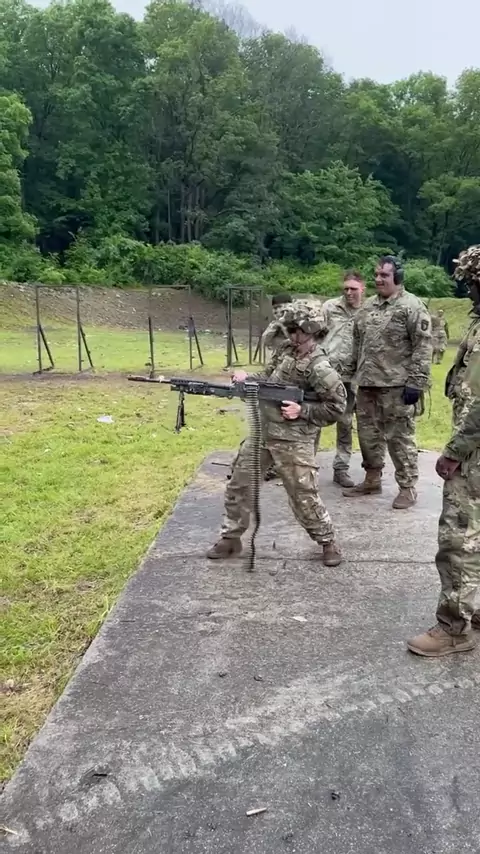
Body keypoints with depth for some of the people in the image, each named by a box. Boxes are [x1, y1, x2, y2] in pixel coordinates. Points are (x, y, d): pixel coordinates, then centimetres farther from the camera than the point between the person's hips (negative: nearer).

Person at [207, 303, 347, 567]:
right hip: (261, 432, 8)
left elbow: (337, 405, -13)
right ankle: (230, 538, 25)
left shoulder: (320, 368, -16)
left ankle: (327, 541, 20)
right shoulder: (287, 353, 8)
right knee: (238, 484, 10)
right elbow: (268, 380, 19)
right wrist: (247, 378, -1)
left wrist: (302, 411, -18)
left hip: (292, 441, -7)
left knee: (303, 496, -1)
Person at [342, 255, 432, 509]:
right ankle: (372, 480, 28)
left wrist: (415, 383, -17)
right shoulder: (368, 306, 14)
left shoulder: (412, 306, -8)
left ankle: (407, 487, 11)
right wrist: (348, 374, 17)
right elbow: (357, 344, 20)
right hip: (367, 383, 7)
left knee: (399, 437, -1)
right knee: (368, 434, 13)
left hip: (396, 385, -7)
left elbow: (423, 347, -13)